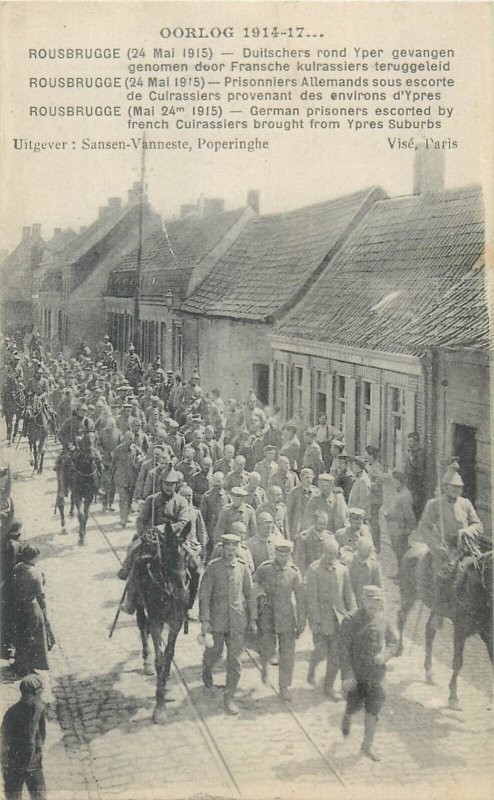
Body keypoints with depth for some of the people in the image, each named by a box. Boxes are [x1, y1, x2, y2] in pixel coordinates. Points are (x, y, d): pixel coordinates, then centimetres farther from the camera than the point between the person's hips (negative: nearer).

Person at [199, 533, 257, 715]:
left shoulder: (243, 568, 1)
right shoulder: (213, 567, -6)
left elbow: (249, 595, 8)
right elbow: (204, 595, -6)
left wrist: (252, 619, 8)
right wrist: (204, 620, -11)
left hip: (237, 621, 2)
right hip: (217, 619, -1)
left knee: (235, 659, 1)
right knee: (214, 652, 13)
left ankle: (229, 696, 10)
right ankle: (207, 670, 47)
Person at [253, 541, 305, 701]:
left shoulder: (294, 571, -6)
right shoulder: (264, 568, -7)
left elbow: (300, 598, -1)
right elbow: (254, 581, 16)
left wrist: (301, 623, -1)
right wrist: (260, 592, 0)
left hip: (287, 617, 0)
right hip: (267, 615, 0)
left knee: (287, 653, 1)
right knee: (268, 648, -2)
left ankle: (284, 687, 15)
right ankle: (264, 665, 34)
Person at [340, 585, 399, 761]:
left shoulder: (382, 619, 3)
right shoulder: (351, 620, -13)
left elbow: (393, 641, 10)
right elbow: (344, 649, -14)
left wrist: (385, 655, -13)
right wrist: (347, 675, -17)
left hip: (375, 672, 4)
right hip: (356, 673, -4)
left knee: (373, 709, 3)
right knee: (355, 704, 5)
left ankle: (367, 746, 16)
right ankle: (347, 717, 43)